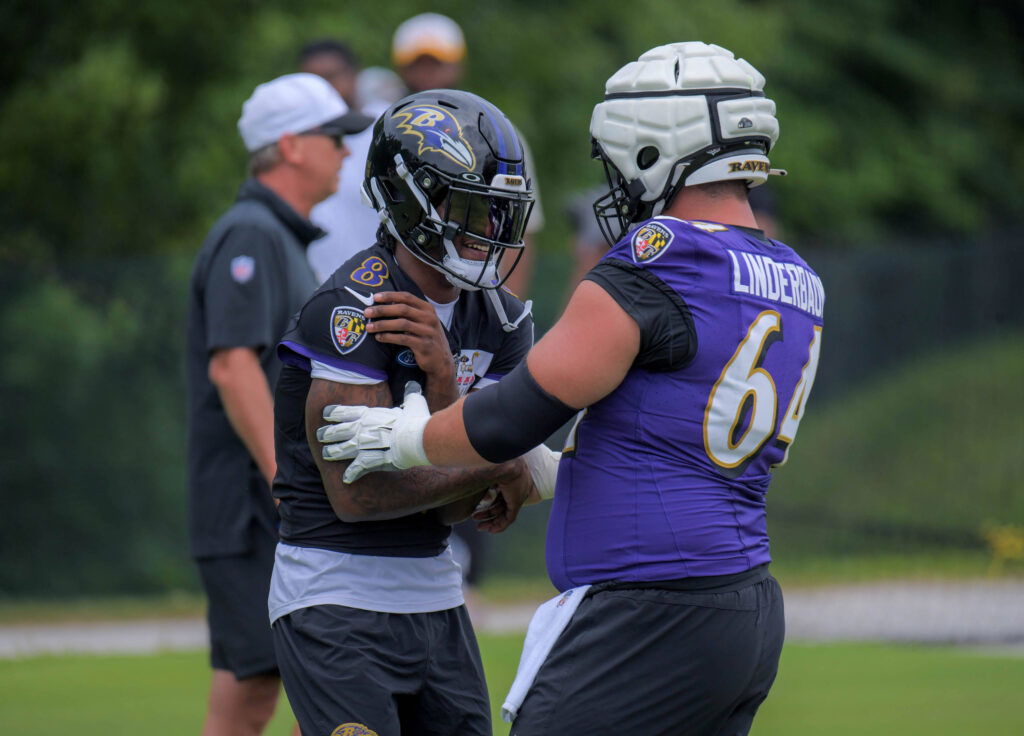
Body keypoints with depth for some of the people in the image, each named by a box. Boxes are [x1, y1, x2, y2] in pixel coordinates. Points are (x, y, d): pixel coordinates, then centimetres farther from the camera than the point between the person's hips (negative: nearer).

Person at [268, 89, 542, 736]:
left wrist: (443, 381, -19)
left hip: (436, 601, 8)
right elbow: (358, 494, -20)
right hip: (336, 603, -8)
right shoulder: (354, 313, -18)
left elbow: (456, 505, -3)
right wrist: (498, 469, -9)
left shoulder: (499, 324, 5)